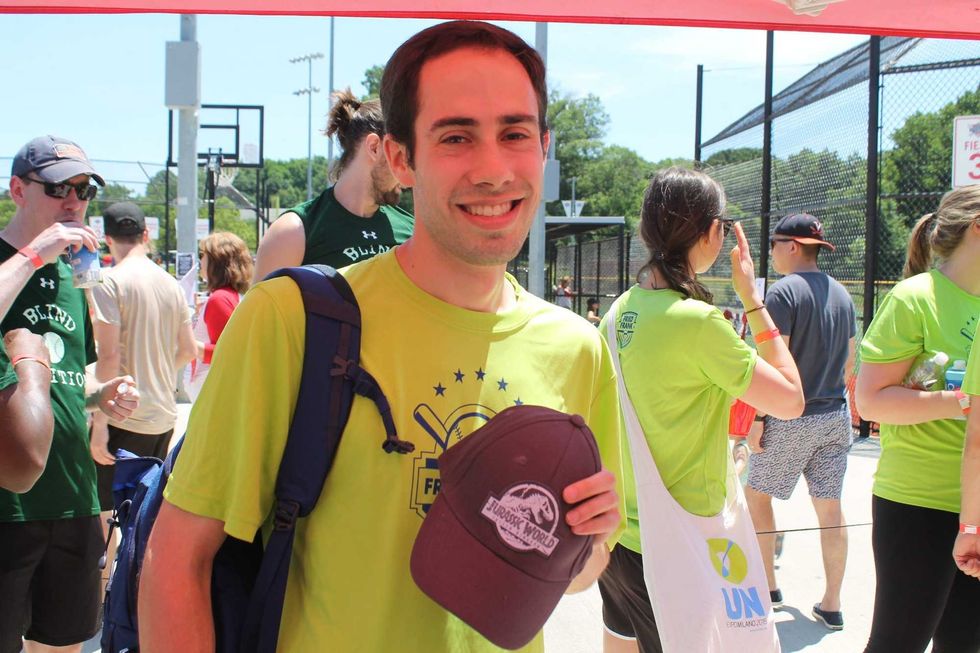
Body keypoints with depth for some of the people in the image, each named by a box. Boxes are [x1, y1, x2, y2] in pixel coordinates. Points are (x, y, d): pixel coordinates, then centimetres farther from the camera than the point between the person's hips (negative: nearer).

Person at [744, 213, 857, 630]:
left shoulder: (784, 291, -12)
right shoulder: (841, 294, 11)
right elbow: (850, 363, 15)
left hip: (792, 418, -7)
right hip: (836, 416, 7)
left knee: (757, 494, 11)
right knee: (829, 509, 8)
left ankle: (768, 586, 15)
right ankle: (831, 605, 12)